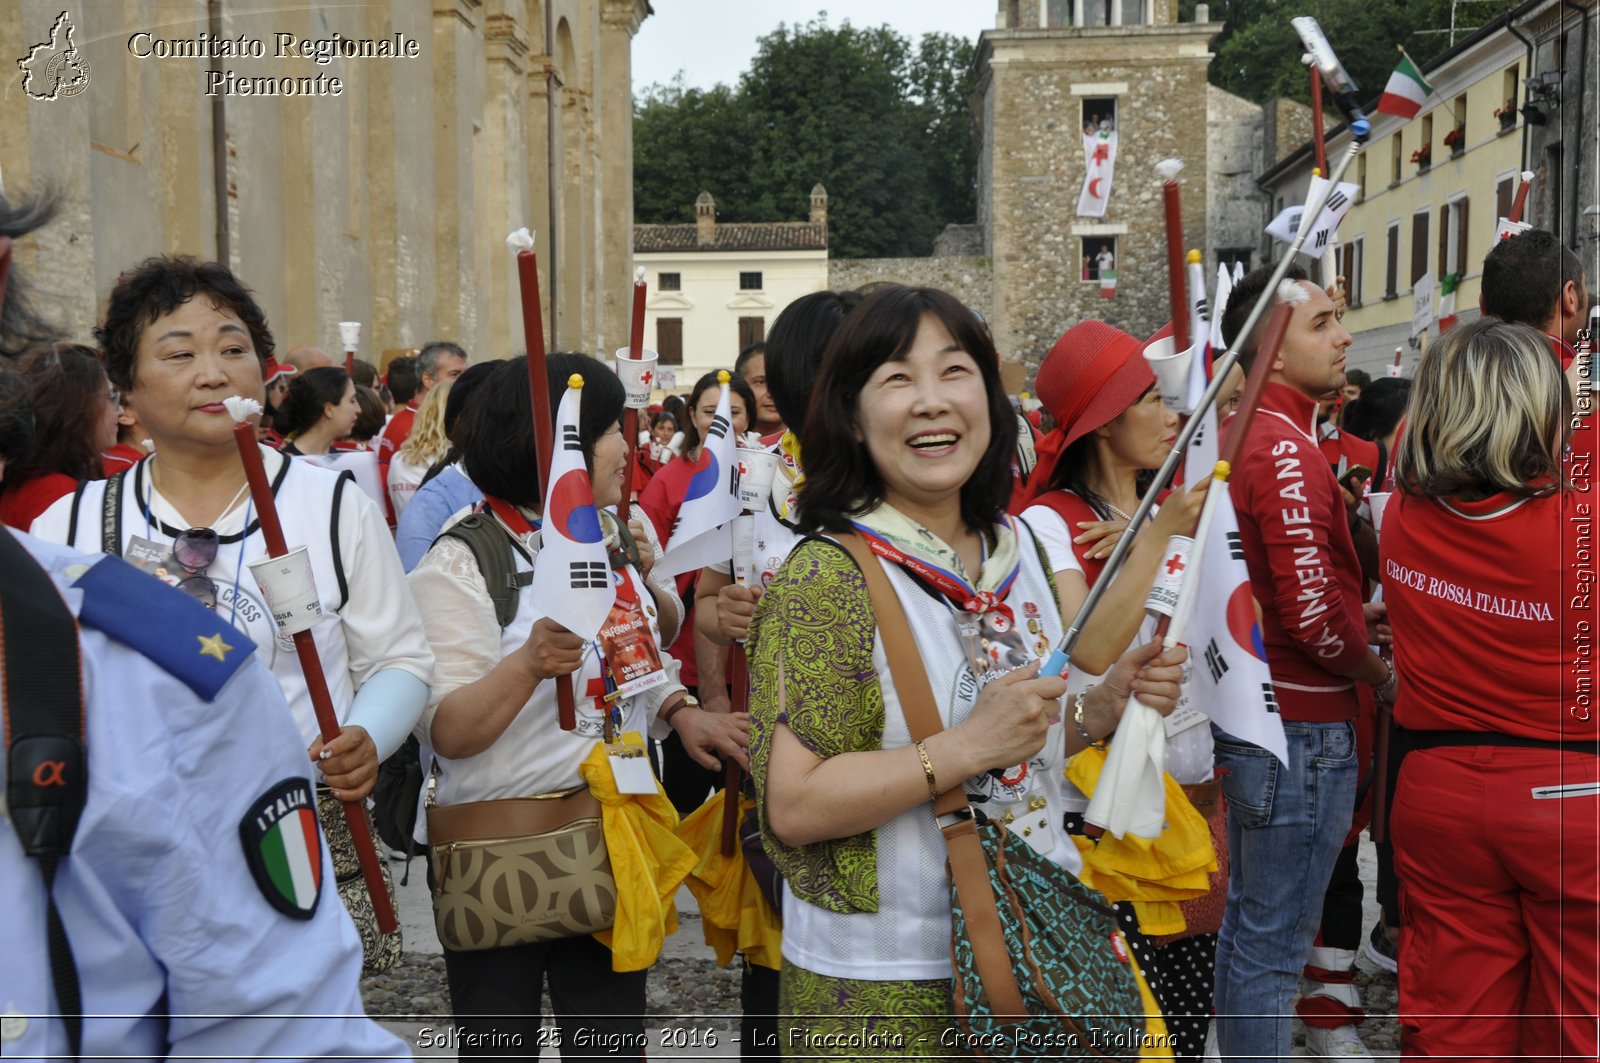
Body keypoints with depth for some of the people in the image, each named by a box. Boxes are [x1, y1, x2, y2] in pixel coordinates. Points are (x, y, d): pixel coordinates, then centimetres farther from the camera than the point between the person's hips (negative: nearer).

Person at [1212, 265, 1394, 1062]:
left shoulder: (1232, 436, 10)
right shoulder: (1287, 450, -18)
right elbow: (1313, 611, -23)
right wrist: (1380, 673, -6)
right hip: (1301, 725, -9)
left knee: (1246, 925, 19)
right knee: (1274, 943, 1)